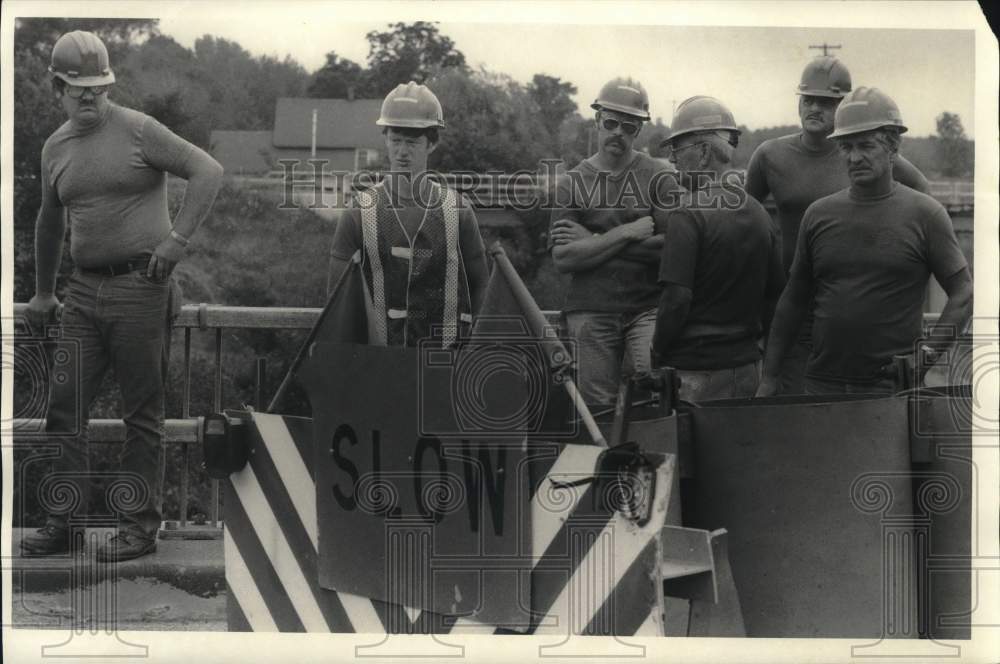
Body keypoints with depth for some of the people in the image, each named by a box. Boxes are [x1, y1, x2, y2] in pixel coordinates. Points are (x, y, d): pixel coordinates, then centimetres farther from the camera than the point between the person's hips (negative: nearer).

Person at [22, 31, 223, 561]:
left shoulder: (138, 130, -5)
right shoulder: (55, 148, 13)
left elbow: (208, 171, -8)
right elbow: (49, 220, 26)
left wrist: (178, 237, -14)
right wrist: (42, 293, 29)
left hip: (140, 285, -6)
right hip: (84, 289, 6)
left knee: (142, 414, 0)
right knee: (64, 406, 3)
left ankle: (139, 527, 7)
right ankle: (60, 525, 11)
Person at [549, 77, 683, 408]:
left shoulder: (659, 177, 5)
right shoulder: (572, 182, 8)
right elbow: (562, 259, -3)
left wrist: (594, 241, -8)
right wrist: (627, 234, -11)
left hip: (648, 308, -1)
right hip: (591, 313, 1)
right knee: (598, 407, 1)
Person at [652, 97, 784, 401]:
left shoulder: (688, 216, -13)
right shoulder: (759, 213, 9)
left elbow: (677, 298, -19)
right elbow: (777, 291, 13)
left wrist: (657, 354, -7)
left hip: (695, 371, -7)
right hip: (747, 365, 7)